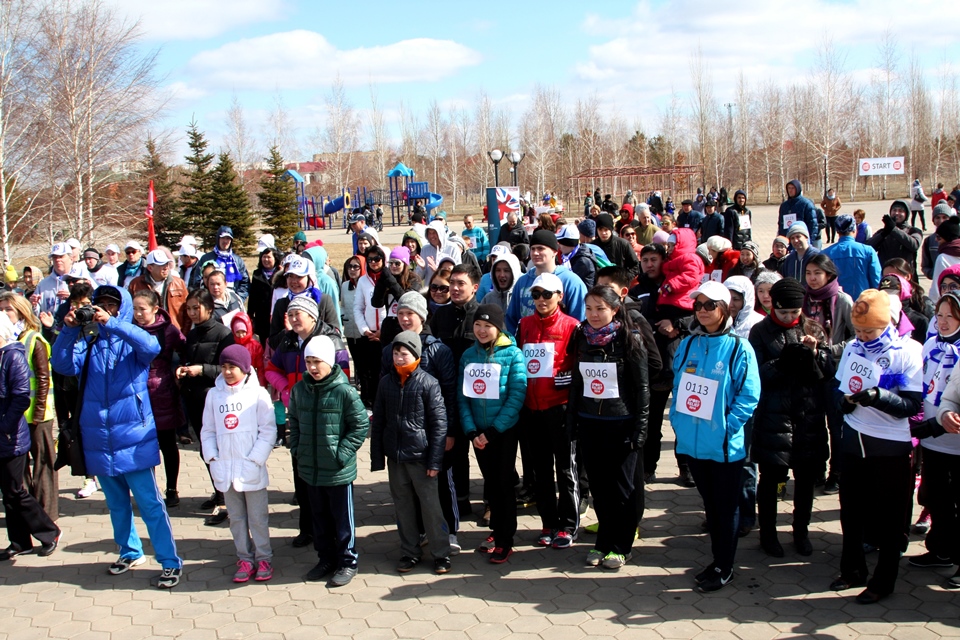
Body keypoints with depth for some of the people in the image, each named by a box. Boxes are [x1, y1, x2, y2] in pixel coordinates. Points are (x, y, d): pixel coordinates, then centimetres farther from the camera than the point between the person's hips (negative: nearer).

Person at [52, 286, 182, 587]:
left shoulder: (131, 339, -2)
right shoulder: (88, 342, 6)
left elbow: (151, 347, -25)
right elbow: (63, 365, -10)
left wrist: (111, 323, -32)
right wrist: (68, 330, -24)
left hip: (133, 435, -4)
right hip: (99, 438, 4)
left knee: (149, 502, -4)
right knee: (116, 502, 17)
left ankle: (170, 562, 1)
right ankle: (130, 552, 33)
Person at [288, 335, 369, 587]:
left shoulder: (344, 391, -15)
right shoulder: (299, 390, 1)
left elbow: (361, 425, -11)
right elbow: (294, 422, 14)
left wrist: (342, 453, -13)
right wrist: (297, 450, 5)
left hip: (338, 471, -5)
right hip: (309, 469, 5)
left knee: (343, 519, 8)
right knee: (320, 518, 18)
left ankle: (348, 561, 23)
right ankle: (326, 558, 34)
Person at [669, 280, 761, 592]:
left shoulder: (738, 348, -10)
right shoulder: (688, 344, 6)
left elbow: (749, 396, -11)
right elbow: (677, 385, 14)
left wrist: (726, 426, -17)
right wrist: (677, 417, 3)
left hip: (725, 445, -5)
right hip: (693, 441, 5)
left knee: (726, 507, 8)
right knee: (709, 503, 17)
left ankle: (724, 568, 20)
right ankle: (718, 559, 30)